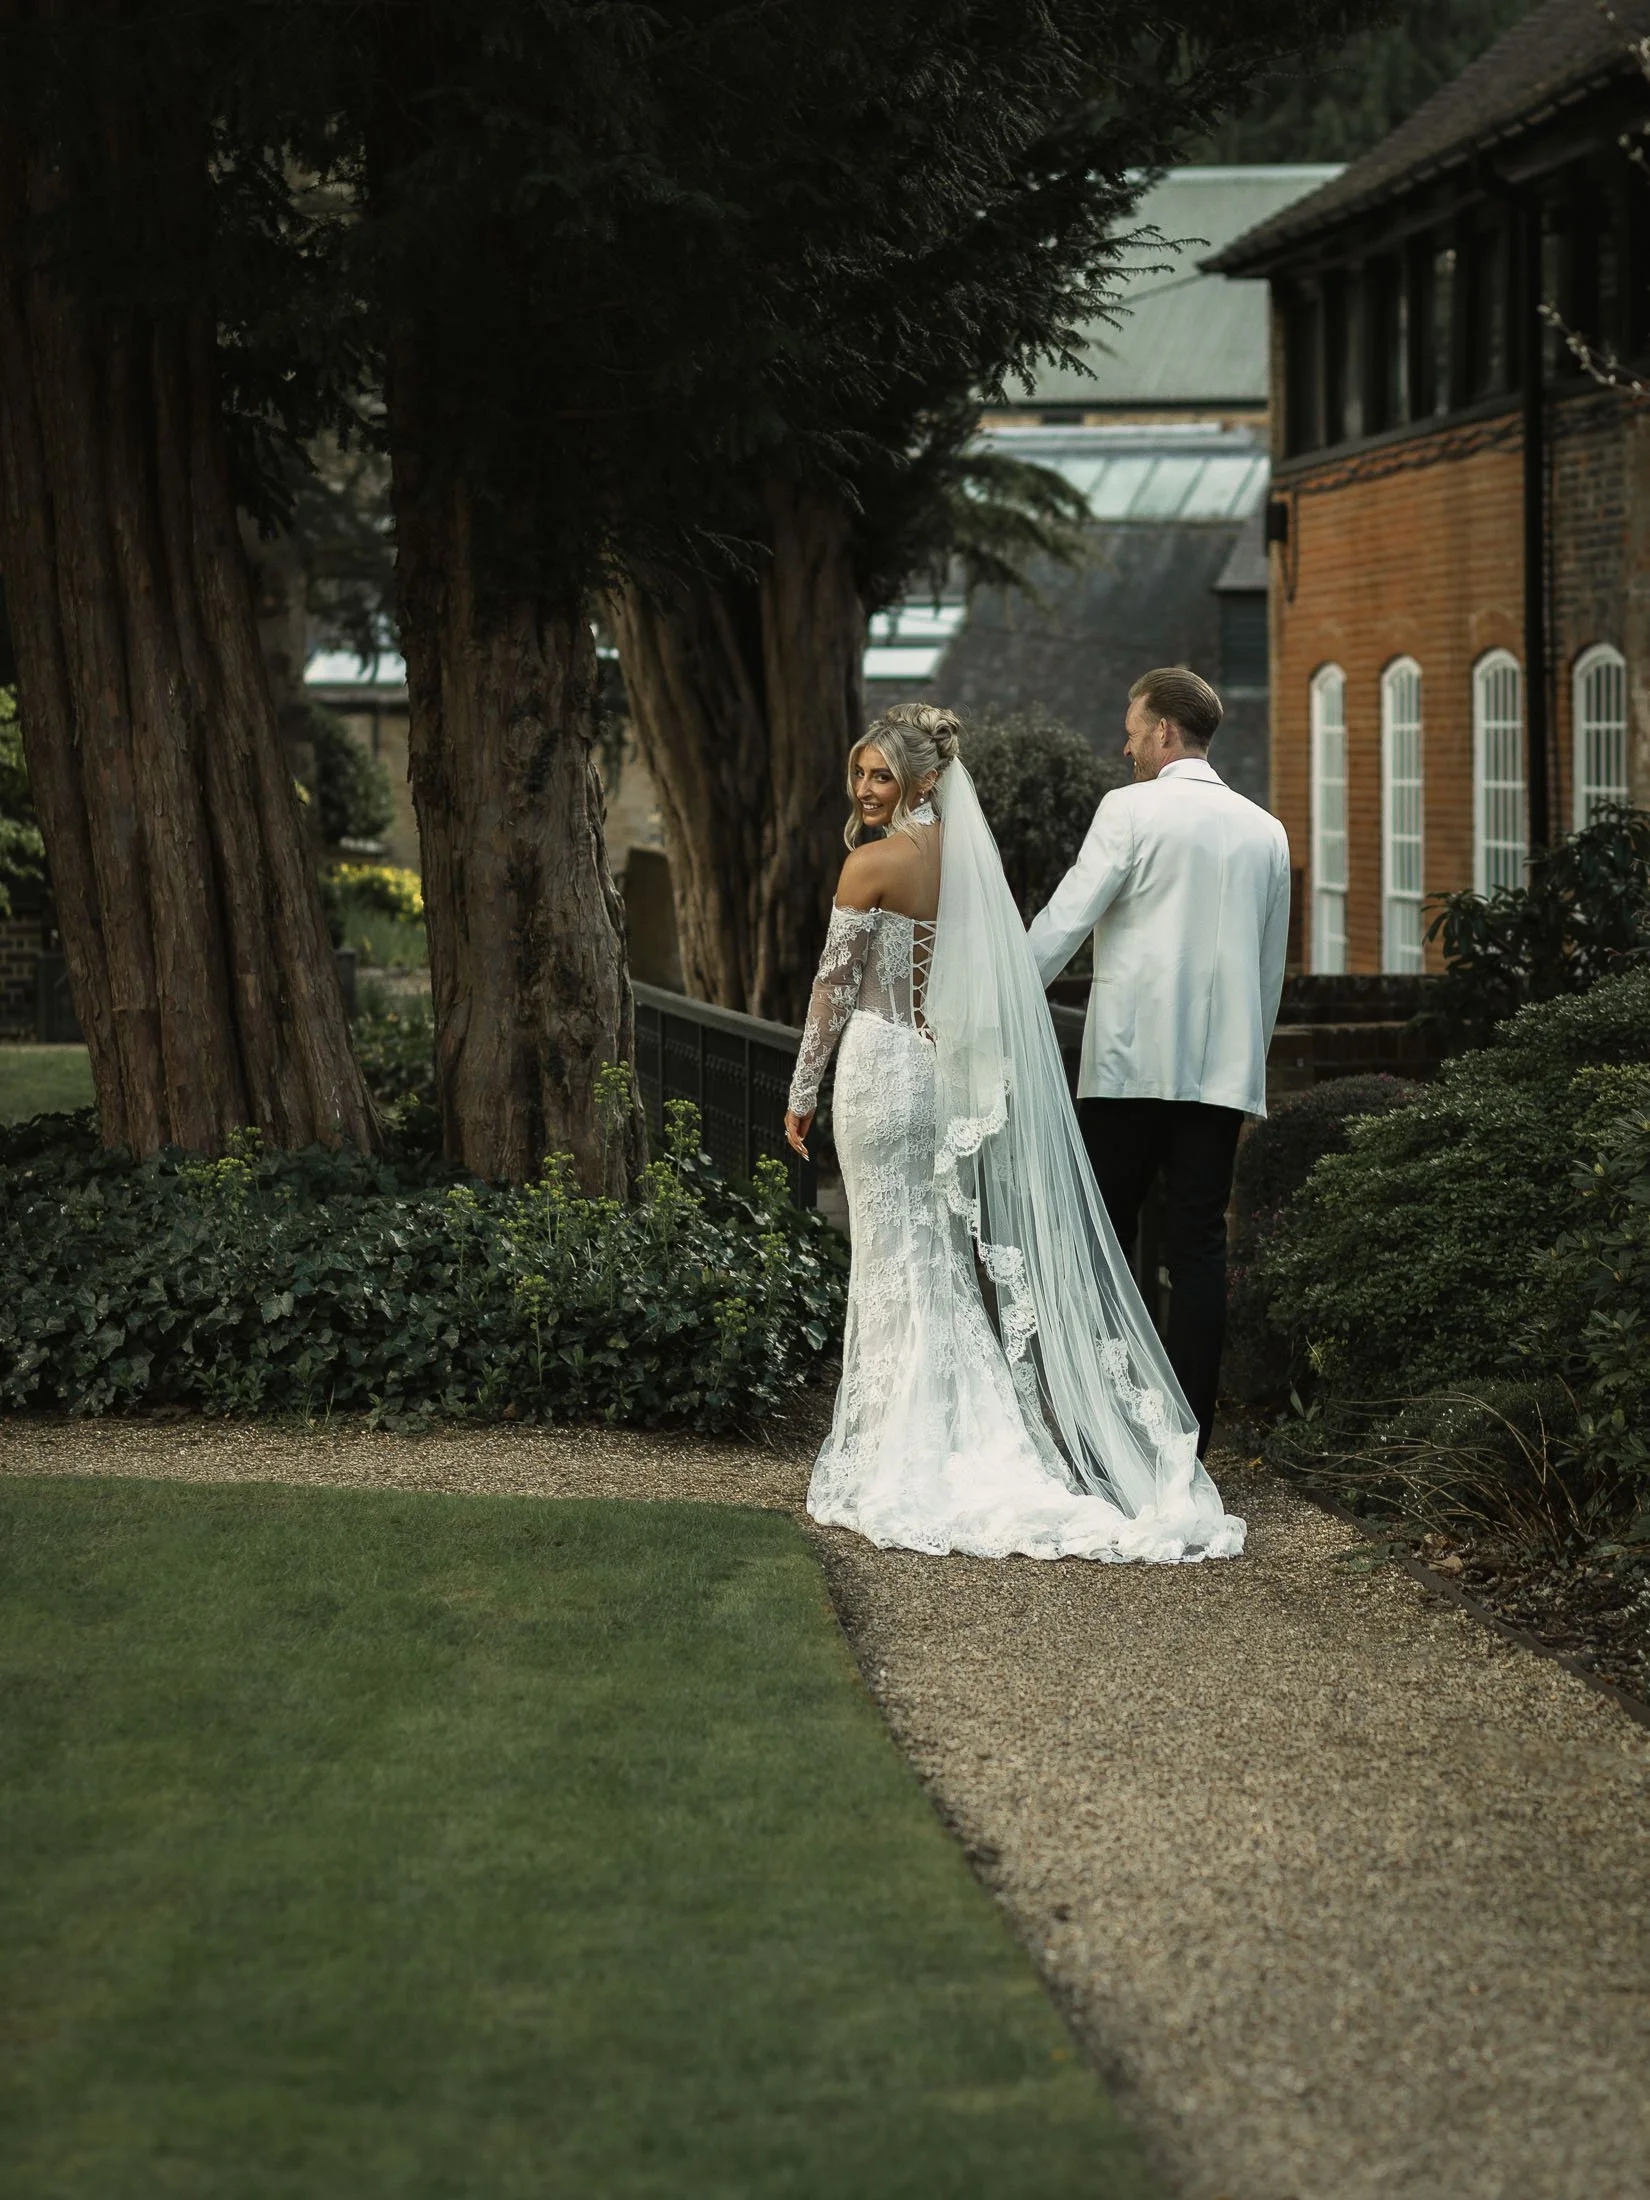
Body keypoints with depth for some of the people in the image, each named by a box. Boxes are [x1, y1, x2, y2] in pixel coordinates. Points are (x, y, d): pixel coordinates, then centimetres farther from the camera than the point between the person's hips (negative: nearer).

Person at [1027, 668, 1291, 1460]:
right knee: (1200, 1245, 4)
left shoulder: (1130, 809, -4)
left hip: (1132, 1061, -4)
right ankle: (1188, 1433, 2)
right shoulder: (1265, 831, 12)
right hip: (1223, 1068, 4)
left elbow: (1064, 920, -7)